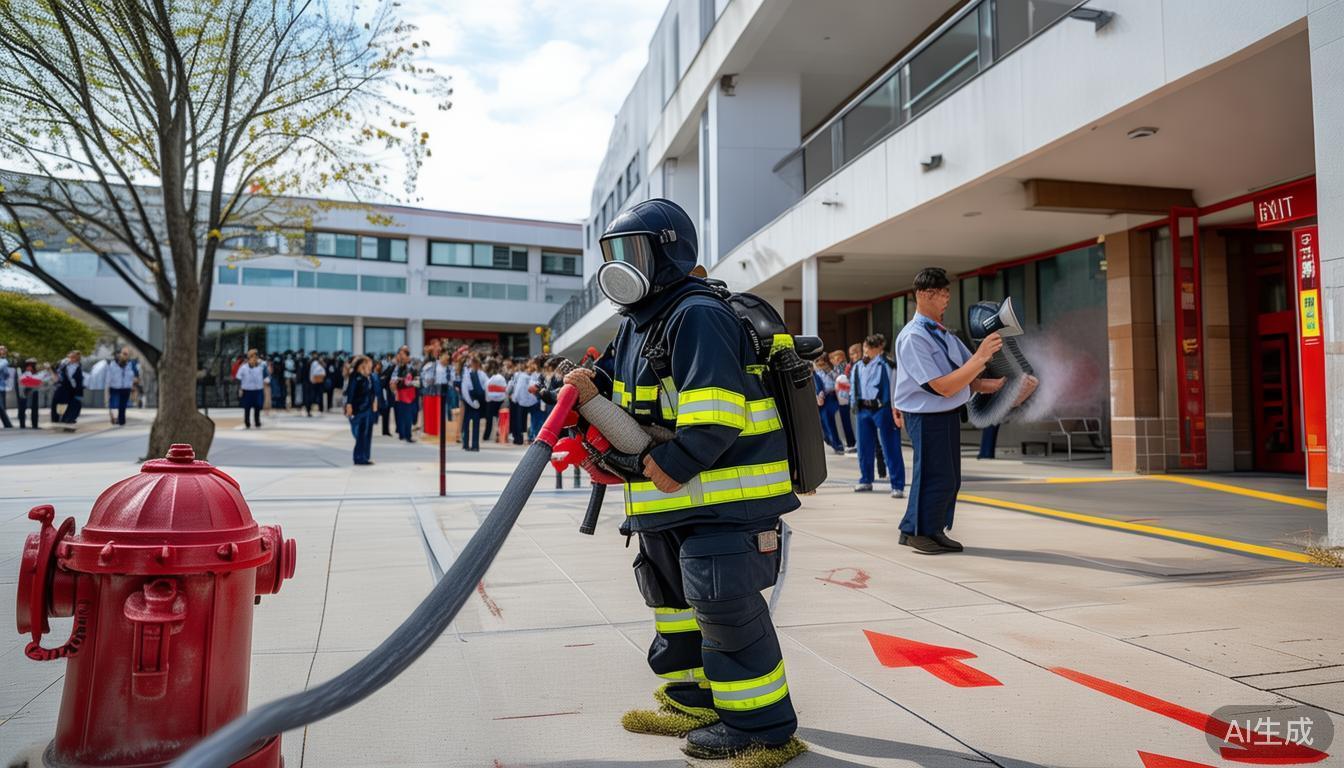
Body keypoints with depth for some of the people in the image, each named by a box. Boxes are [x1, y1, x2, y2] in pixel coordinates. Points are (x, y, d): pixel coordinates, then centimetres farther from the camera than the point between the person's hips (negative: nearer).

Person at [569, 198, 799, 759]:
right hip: (672, 500, 11)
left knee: (722, 602, -7)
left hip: (723, 494, -11)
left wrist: (676, 464, -26)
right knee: (673, 596, 20)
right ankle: (692, 696, 38)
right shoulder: (637, 324, 15)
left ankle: (759, 720, 9)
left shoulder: (696, 315, -18)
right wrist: (592, 394, 2)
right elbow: (637, 403, 21)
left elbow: (715, 412, -27)